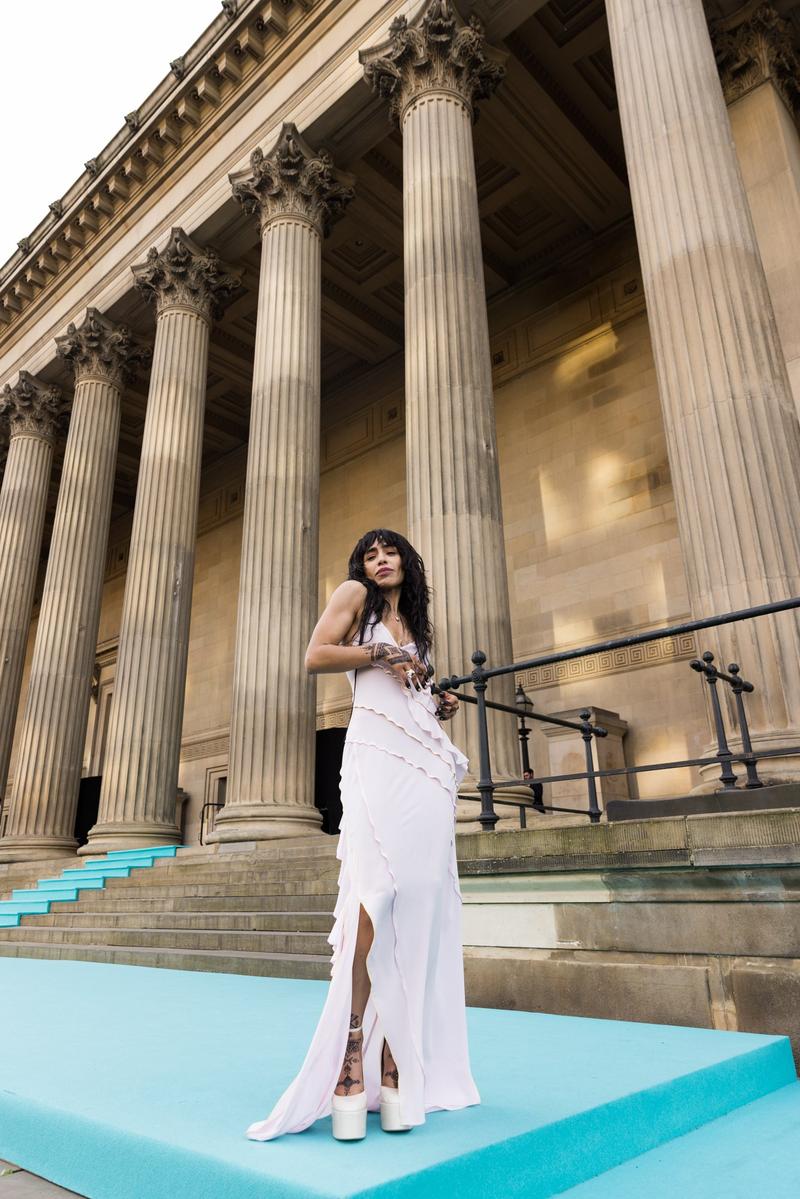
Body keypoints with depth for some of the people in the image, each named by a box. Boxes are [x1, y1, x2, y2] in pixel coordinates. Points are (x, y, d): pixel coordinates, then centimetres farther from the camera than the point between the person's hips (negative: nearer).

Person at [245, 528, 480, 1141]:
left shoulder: (416, 624, 27)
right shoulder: (355, 595, 11)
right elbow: (316, 657, -3)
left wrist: (443, 709, 11)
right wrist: (381, 654, -6)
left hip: (429, 763, 6)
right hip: (377, 755, -5)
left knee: (421, 898, -3)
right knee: (375, 887, -18)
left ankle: (396, 1062, 0)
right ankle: (350, 1058, -13)